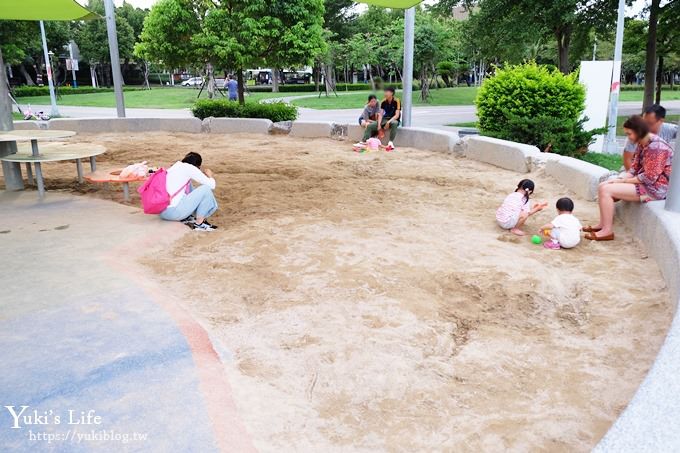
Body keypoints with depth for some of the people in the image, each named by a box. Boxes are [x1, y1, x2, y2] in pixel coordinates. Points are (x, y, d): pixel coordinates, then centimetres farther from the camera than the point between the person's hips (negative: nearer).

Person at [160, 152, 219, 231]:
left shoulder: (176, 166, 16)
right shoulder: (190, 168, -5)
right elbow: (211, 185, -4)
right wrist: (210, 175, 18)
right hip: (173, 212, -9)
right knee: (206, 189, -2)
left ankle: (186, 217, 20)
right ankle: (199, 224, 3)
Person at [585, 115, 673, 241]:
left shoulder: (656, 147, -22)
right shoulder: (642, 144, 8)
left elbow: (649, 178, -24)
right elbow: (634, 168, 11)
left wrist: (623, 181, -16)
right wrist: (620, 178, -6)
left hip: (655, 188, -10)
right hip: (644, 181, 10)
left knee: (606, 190, -19)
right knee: (603, 186, 6)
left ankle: (607, 231, -14)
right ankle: (603, 224, 8)